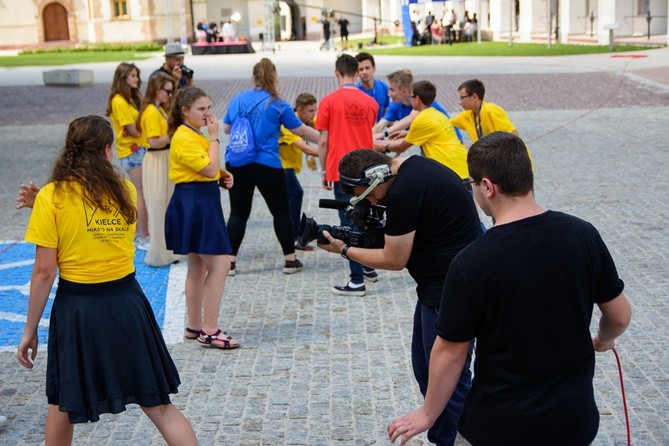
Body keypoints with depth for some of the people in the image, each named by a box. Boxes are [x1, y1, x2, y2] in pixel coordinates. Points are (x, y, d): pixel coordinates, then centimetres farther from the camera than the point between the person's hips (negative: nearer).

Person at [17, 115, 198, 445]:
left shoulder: (51, 197, -9)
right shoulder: (126, 190, 1)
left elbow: (44, 271, -10)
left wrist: (30, 330, -1)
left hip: (78, 308, -2)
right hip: (127, 303, 2)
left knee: (62, 405, 20)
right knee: (158, 405, 8)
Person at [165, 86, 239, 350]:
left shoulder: (196, 135, 15)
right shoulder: (184, 138, -17)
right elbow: (210, 168, -22)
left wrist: (223, 175, 5)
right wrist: (214, 137, -15)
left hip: (202, 202, 11)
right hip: (193, 204, -11)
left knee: (198, 267, 15)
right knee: (220, 264, -11)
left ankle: (194, 327, 24)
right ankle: (209, 331, -7)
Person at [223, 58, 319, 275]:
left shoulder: (237, 100, 6)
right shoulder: (277, 104, -5)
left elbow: (226, 128, 18)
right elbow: (301, 130, 1)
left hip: (236, 164, 4)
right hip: (266, 165, -3)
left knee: (238, 212, 8)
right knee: (281, 211, 10)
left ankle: (229, 260, 4)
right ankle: (290, 259, 14)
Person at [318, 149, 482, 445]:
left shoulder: (403, 192, -21)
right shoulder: (413, 166, 9)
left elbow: (394, 260, -13)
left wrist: (344, 250, -2)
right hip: (438, 287, 11)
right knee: (425, 370, 17)